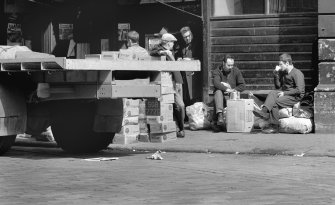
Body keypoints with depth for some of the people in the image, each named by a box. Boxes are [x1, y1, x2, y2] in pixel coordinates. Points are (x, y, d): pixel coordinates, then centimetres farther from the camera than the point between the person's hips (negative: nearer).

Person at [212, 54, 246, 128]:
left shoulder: (236, 71, 7)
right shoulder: (217, 71, 0)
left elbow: (242, 86, 4)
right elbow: (216, 83, -20)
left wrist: (232, 90, -11)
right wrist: (226, 89, -31)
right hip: (221, 96, -1)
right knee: (218, 91, -33)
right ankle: (220, 115, -49)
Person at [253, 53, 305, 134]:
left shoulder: (297, 73, -9)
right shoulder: (283, 73, 18)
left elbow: (299, 90, -18)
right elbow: (278, 86, 20)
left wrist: (284, 93, -17)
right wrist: (276, 74, 7)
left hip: (295, 97, -8)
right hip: (285, 94, 8)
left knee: (274, 102, -25)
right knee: (272, 93, -20)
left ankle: (274, 127, -23)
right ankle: (264, 111, -43)